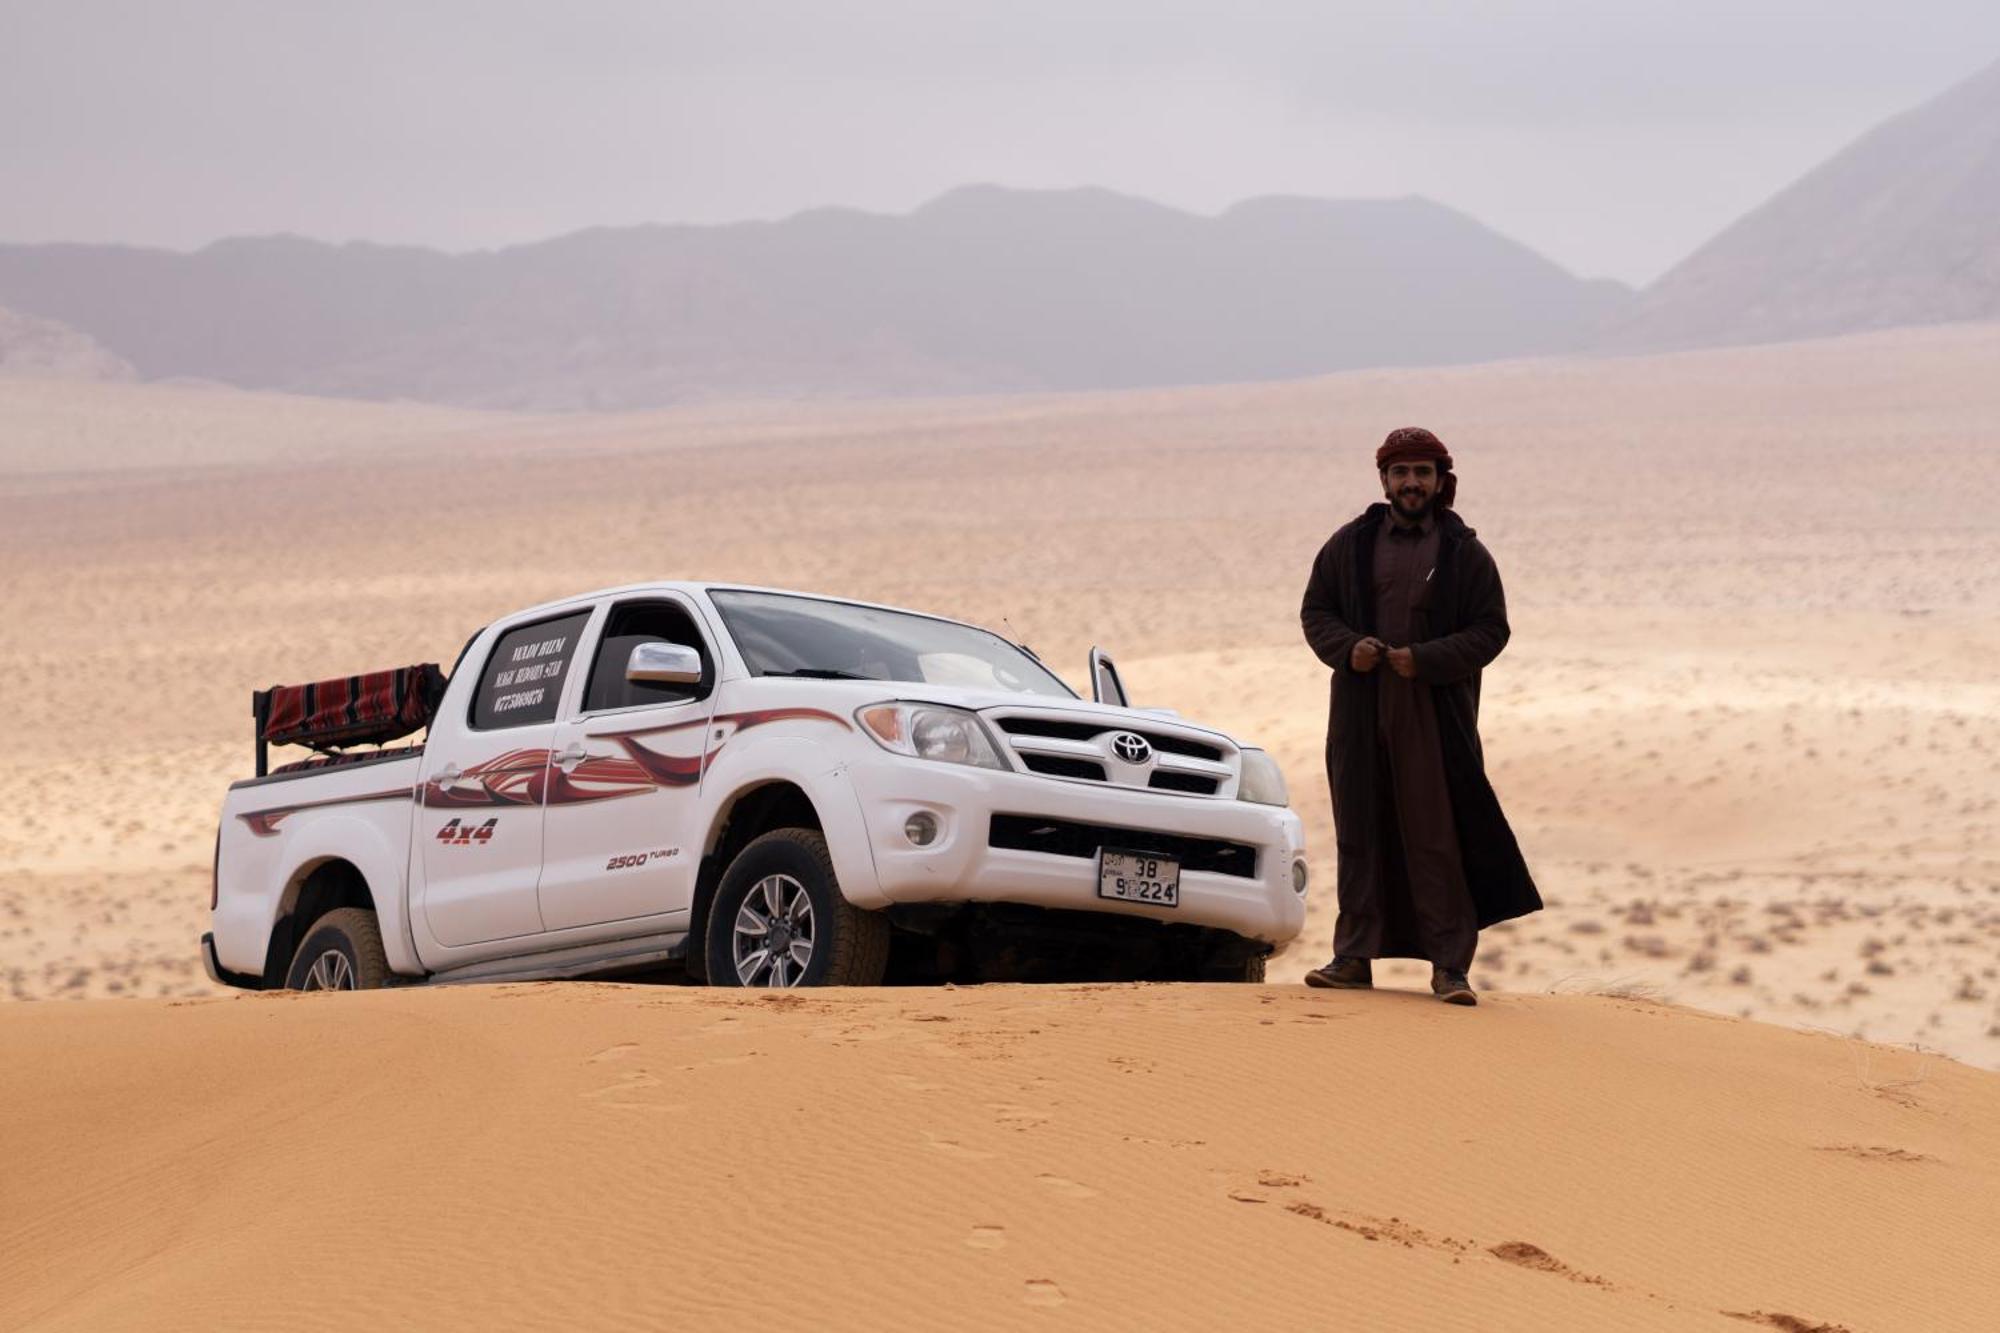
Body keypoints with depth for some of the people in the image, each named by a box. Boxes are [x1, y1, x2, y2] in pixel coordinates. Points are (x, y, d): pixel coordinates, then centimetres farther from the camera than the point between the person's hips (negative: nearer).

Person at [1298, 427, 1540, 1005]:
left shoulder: (1465, 553, 3)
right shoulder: (1350, 544, 9)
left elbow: (1491, 629, 0)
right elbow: (1315, 610, 12)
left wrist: (1426, 660, -13)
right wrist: (1347, 648, -10)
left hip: (1435, 716, -2)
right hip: (1361, 716, 2)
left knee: (1437, 837, -5)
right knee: (1359, 835, 5)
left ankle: (1449, 964, -2)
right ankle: (1354, 957, 12)